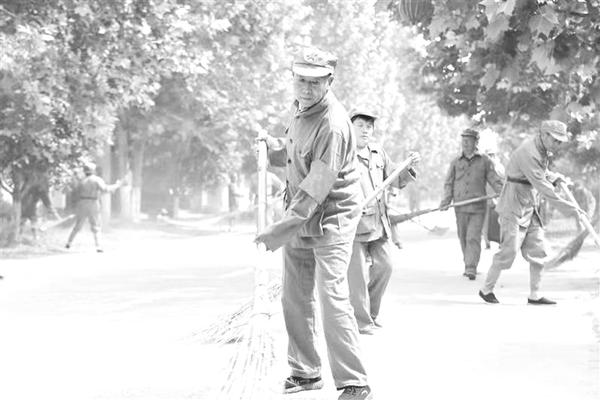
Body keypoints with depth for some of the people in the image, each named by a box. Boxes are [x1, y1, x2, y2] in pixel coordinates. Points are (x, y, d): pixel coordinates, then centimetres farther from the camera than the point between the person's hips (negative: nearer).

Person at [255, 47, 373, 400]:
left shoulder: (333, 125, -24)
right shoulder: (300, 109, 4)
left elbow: (317, 187, -29)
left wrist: (282, 230, -31)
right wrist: (269, 144, -1)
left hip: (330, 218, -9)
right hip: (300, 216, 9)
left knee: (333, 298, -17)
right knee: (295, 298, 13)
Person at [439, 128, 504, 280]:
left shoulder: (484, 161, 4)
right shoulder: (456, 162, 10)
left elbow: (495, 181, 2)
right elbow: (448, 183, 10)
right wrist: (446, 201, -3)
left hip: (478, 207, -3)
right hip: (460, 207, 3)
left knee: (473, 238, -11)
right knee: (463, 238, 8)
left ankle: (471, 269, -15)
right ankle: (468, 265, 21)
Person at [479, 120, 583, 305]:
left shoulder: (543, 151, 8)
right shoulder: (528, 153, -23)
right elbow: (541, 185, -28)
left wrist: (554, 177, 4)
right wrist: (565, 207, -28)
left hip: (531, 207, 9)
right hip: (514, 208, -9)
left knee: (538, 251, 4)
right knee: (509, 250, -8)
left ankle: (534, 295, 9)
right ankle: (487, 289, 8)